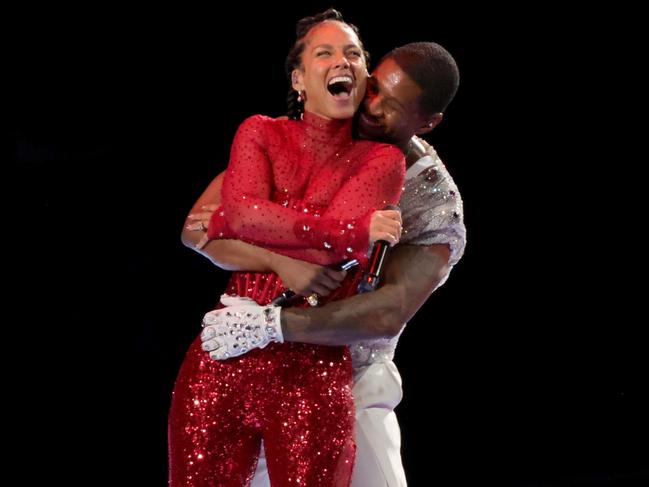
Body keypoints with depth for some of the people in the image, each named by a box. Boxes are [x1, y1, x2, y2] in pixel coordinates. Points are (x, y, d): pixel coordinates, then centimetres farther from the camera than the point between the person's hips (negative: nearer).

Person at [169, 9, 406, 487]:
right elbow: (240, 212, -11)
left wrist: (232, 225, -7)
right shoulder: (262, 133, 9)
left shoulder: (382, 160, 2)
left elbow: (325, 257, -12)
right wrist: (355, 230, -15)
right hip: (224, 362, 2)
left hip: (314, 375, -2)